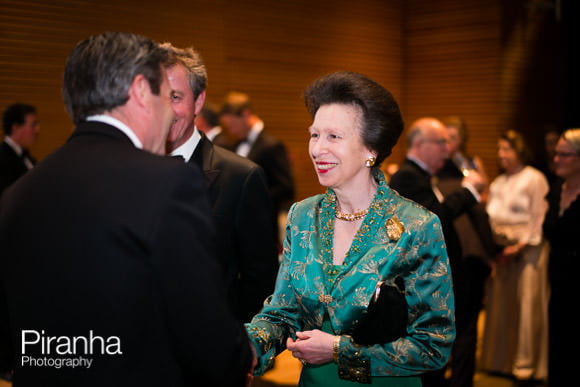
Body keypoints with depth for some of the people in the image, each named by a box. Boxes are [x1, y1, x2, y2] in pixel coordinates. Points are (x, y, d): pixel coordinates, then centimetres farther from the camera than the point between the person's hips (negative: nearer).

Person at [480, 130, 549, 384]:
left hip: (527, 249, -6)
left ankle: (527, 364, 3)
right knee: (500, 303, 7)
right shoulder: (497, 183, 16)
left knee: (527, 304, -5)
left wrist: (520, 246, -14)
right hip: (500, 250, 6)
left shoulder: (534, 179, -3)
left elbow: (539, 218, -8)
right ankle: (501, 360, 17)